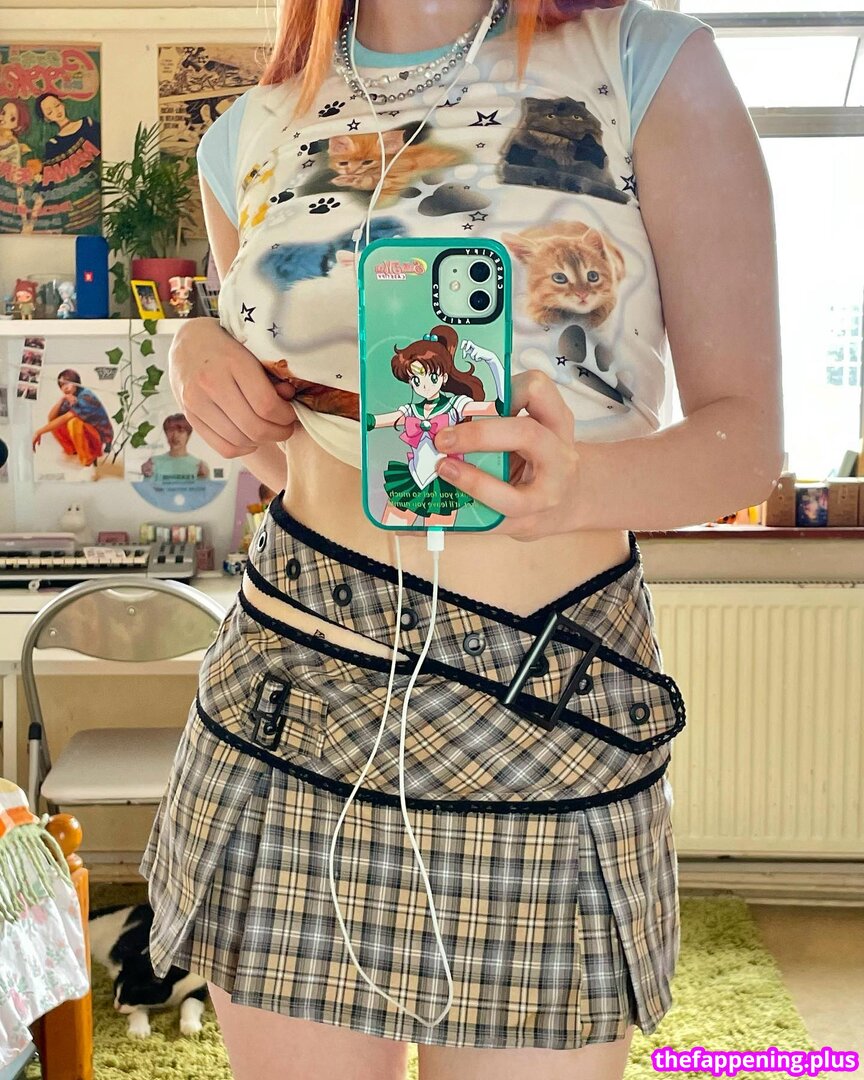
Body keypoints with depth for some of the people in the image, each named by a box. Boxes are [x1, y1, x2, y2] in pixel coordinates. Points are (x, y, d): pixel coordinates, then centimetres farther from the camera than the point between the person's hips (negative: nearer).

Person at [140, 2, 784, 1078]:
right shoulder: (249, 138, 8)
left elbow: (745, 428, -5)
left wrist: (584, 483, -25)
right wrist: (201, 352, -2)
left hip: (550, 717, -2)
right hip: (288, 705, 3)